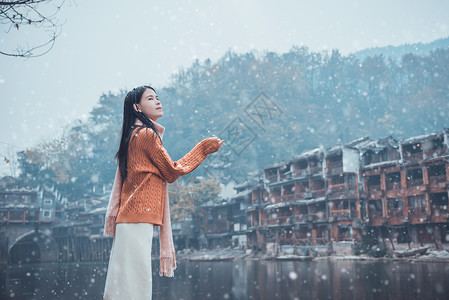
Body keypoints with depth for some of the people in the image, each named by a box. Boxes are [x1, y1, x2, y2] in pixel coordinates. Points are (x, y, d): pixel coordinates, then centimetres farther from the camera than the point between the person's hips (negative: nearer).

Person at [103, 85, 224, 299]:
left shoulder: (132, 135, 20)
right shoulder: (147, 134, -7)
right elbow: (171, 172, -3)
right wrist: (204, 148, 6)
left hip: (128, 216, 10)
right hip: (139, 216, -10)